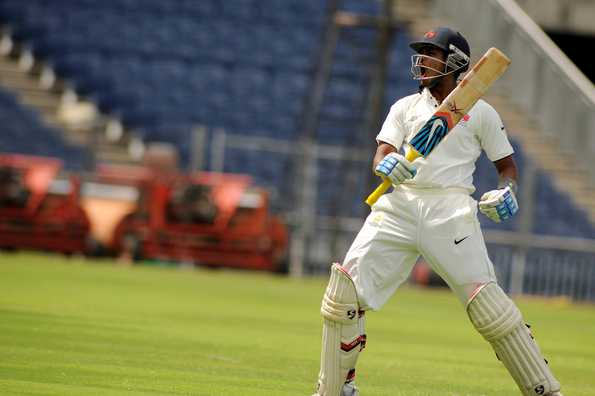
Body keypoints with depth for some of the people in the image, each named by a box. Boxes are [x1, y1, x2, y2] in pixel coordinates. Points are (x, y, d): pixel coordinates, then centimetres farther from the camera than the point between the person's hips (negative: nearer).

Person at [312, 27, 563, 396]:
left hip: (450, 210, -4)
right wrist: (386, 165, -19)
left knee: (486, 301, -14)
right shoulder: (406, 107, 17)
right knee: (345, 287, -7)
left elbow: (507, 164, 13)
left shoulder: (480, 112, 9)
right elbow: (381, 155, 5)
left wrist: (506, 191, -10)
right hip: (399, 207, 4)